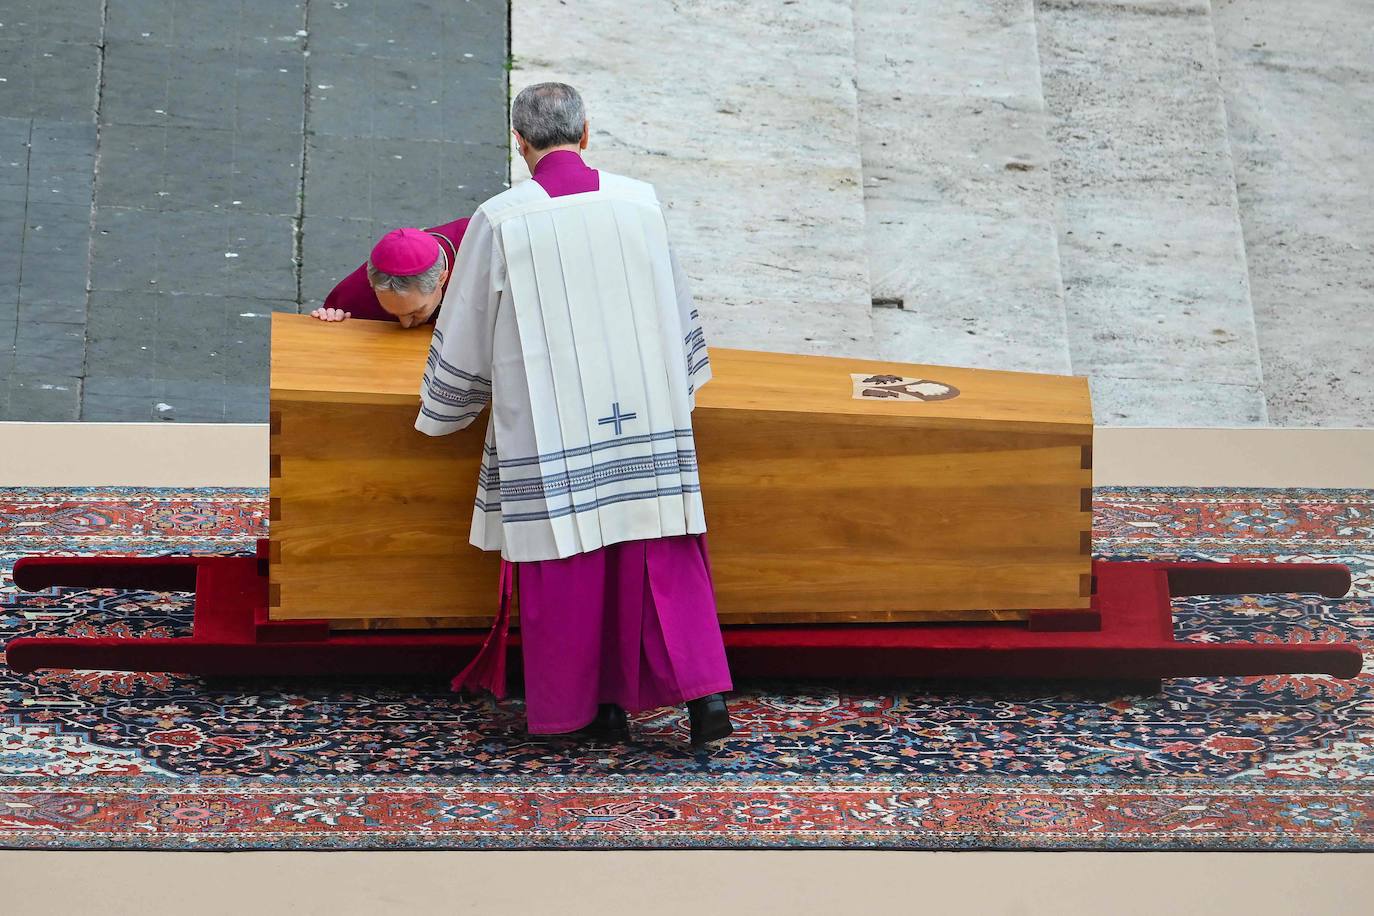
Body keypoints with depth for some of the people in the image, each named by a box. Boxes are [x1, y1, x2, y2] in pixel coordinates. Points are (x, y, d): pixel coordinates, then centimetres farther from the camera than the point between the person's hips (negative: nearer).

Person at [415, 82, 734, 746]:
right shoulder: (639, 201, 1)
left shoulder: (500, 219, -7)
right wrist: (680, 386, 30)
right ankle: (701, 688, 1)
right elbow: (676, 305, 13)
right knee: (661, 554, 8)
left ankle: (590, 705, 16)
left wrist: (442, 412, 19)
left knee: (566, 563, 8)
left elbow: (465, 327, 2)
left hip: (551, 424, -2)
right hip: (644, 414, 3)